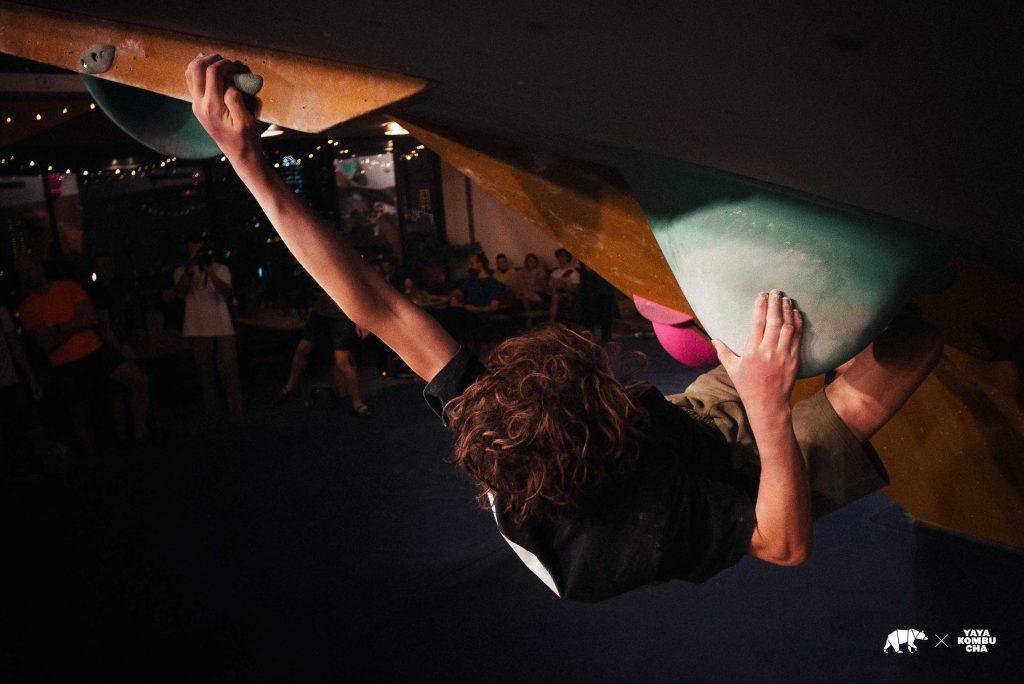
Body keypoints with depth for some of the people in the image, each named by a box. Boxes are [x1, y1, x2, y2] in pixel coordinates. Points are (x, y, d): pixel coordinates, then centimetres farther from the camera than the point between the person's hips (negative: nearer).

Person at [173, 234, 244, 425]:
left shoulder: (221, 269, 7)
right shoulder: (181, 271, 9)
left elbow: (229, 294, -10)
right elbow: (180, 292, -11)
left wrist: (211, 274, -22)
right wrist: (189, 270, -22)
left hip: (223, 330, 0)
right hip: (198, 332, 1)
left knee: (230, 373, -3)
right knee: (206, 375, 4)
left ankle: (236, 415, 2)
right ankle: (211, 414, 13)